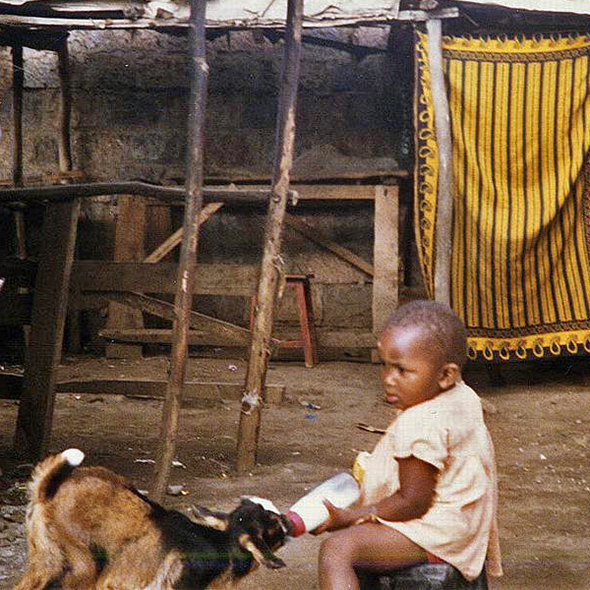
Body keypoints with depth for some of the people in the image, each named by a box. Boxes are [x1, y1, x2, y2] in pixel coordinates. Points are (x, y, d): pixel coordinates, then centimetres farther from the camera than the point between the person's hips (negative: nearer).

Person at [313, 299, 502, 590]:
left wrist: (350, 517, -18)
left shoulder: (420, 427, -28)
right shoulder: (463, 398, 2)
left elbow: (412, 502, -24)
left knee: (336, 548, -25)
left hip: (433, 533, -12)